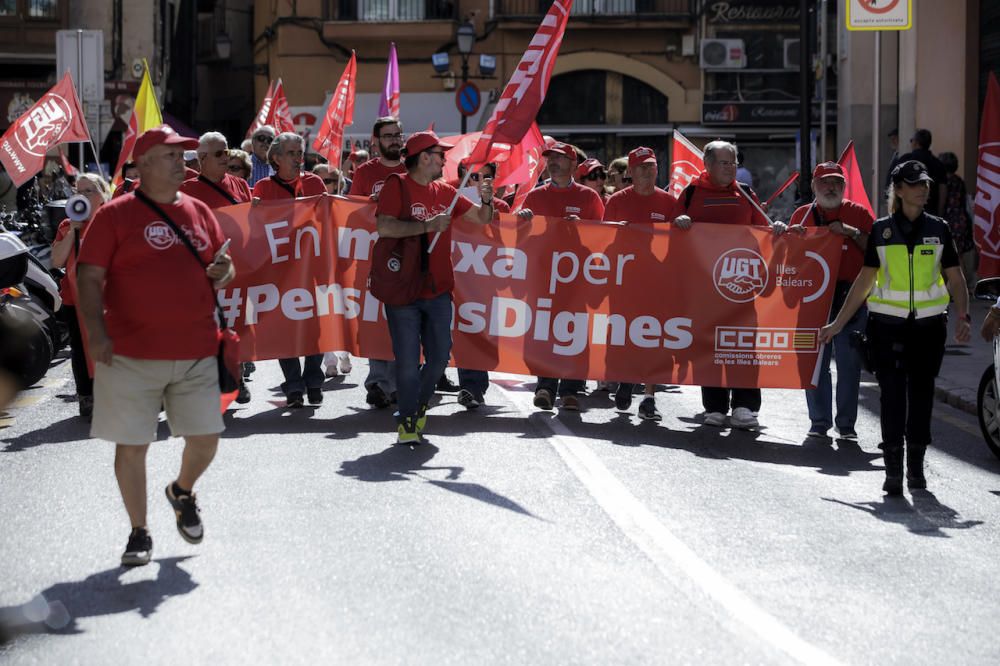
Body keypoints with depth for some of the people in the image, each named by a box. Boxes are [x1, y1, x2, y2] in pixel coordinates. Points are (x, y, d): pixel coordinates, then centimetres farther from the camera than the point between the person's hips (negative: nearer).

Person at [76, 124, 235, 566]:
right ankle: (138, 533, 17)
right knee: (132, 444, 2)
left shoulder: (199, 212, 12)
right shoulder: (115, 215, -3)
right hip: (132, 355, -4)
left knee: (206, 438, 5)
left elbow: (219, 264, 23)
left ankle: (183, 490, 37)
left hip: (196, 352, 4)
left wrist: (223, 272, -1)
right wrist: (96, 332, -17)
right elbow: (90, 278, -6)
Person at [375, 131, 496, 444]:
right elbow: (384, 227, -19)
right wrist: (428, 226, -21)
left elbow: (482, 219, 18)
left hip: (438, 290, 5)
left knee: (439, 356, 7)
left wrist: (486, 200, -4)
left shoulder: (445, 192, 12)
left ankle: (419, 405, 31)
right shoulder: (397, 186, -4)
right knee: (408, 360, -3)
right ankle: (407, 420, 10)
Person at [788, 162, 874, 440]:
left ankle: (846, 423, 6)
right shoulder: (802, 215, 13)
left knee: (849, 363, -1)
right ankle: (819, 421, 12)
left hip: (850, 297, -2)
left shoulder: (858, 213, 7)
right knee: (814, 362, 4)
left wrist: (851, 232, -12)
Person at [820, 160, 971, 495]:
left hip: (928, 324, 1)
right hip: (888, 324, -1)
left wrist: (963, 316, -8)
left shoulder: (938, 229, 5)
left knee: (921, 392, 7)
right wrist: (838, 323, 5)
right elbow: (865, 279, 7)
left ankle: (916, 466, 17)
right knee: (892, 392, -6)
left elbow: (955, 277, 7)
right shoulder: (881, 229, 3)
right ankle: (893, 470, -4)